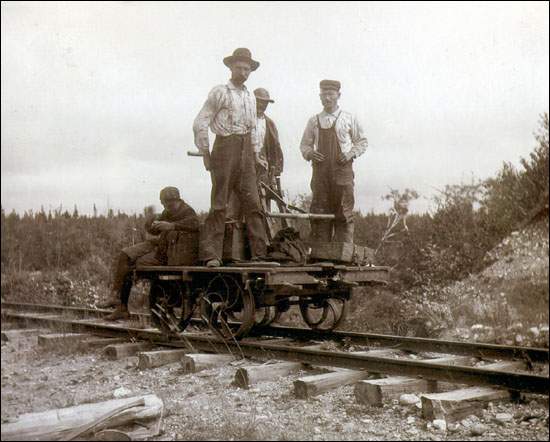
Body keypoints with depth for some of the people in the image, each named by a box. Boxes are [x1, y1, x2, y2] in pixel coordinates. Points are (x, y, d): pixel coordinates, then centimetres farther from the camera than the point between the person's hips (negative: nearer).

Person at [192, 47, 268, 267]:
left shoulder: (250, 97, 19)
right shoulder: (220, 92, -1)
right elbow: (200, 123, -4)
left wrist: (256, 155, 20)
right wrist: (205, 153, -4)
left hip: (246, 152, 6)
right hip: (225, 148, -6)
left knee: (253, 203, 1)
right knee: (219, 203, -5)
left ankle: (260, 252, 5)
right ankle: (211, 254, -1)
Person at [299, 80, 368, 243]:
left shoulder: (349, 119, 7)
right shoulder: (314, 121, 12)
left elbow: (362, 141, 12)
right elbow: (305, 144, 17)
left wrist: (352, 153, -6)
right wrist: (309, 153, -5)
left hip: (343, 170, -2)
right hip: (320, 170, 2)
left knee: (344, 211, -4)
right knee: (319, 211, 0)